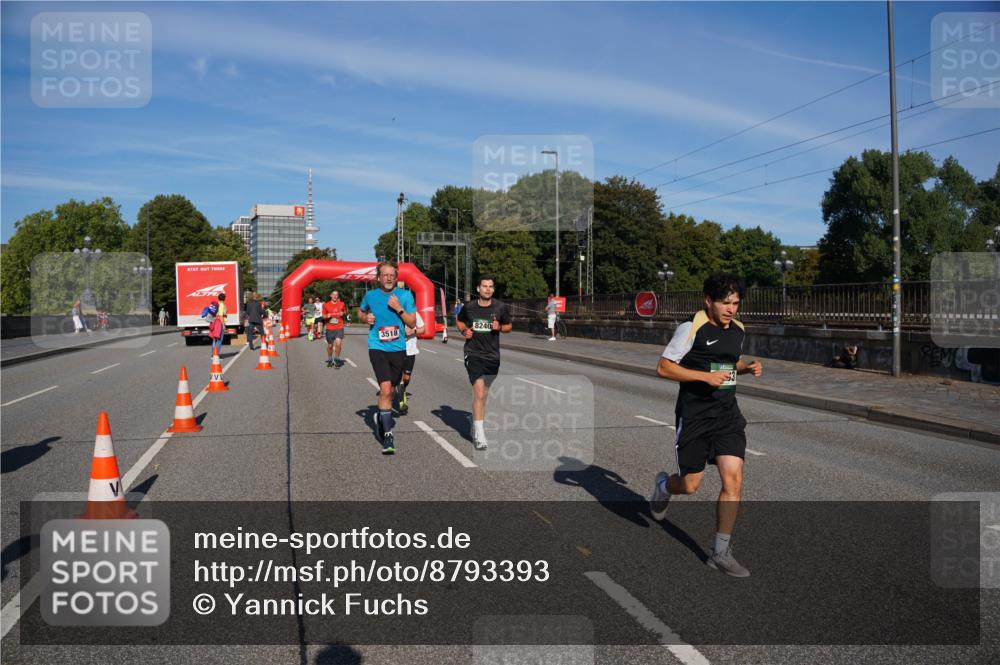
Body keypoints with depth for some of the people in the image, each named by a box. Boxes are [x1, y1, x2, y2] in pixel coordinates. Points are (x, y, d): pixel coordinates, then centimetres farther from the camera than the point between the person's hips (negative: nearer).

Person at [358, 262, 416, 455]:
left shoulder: (405, 295, -1)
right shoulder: (370, 296, 1)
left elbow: (412, 323, -1)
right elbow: (361, 311, 21)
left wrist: (399, 309, -15)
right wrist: (366, 318, -1)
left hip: (398, 348, 2)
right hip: (377, 348, -2)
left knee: (390, 391, 15)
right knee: (385, 389, -17)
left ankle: (381, 418, 44)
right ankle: (388, 434, -13)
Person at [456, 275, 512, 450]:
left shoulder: (500, 307, -2)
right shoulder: (469, 307, -2)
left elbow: (509, 326, 12)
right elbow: (459, 321, 17)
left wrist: (500, 327, -10)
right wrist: (464, 331, -4)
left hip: (493, 356, 3)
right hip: (473, 355, -2)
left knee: (483, 394, 16)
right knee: (479, 393, -16)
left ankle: (476, 426, 38)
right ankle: (479, 436, -14)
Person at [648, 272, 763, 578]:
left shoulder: (738, 329, 8)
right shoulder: (691, 327, -13)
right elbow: (663, 367, -13)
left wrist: (746, 368, 4)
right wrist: (706, 376, -21)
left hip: (727, 415, 5)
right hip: (694, 417, -5)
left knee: (733, 479, -7)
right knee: (690, 485, 3)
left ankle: (721, 552, 5)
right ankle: (664, 485, 42)